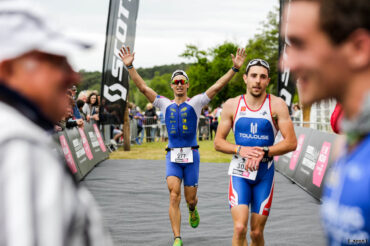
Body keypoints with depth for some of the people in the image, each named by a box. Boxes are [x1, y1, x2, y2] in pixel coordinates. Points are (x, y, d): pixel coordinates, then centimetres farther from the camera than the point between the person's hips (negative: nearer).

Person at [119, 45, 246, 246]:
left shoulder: (196, 102, 3)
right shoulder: (165, 104, 8)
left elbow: (217, 86, -6)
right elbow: (143, 87, 2)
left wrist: (234, 69, -16)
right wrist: (130, 67, -8)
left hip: (191, 155, 0)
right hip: (172, 156, 1)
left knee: (190, 199, 7)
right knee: (174, 196, -15)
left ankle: (193, 211, 46)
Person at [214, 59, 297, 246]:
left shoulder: (277, 105, -4)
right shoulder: (232, 105, 0)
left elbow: (291, 143, -9)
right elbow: (218, 142, 3)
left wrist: (263, 152, -20)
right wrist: (240, 150, -15)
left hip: (264, 174, 0)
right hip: (239, 172, 0)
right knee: (240, 228, -16)